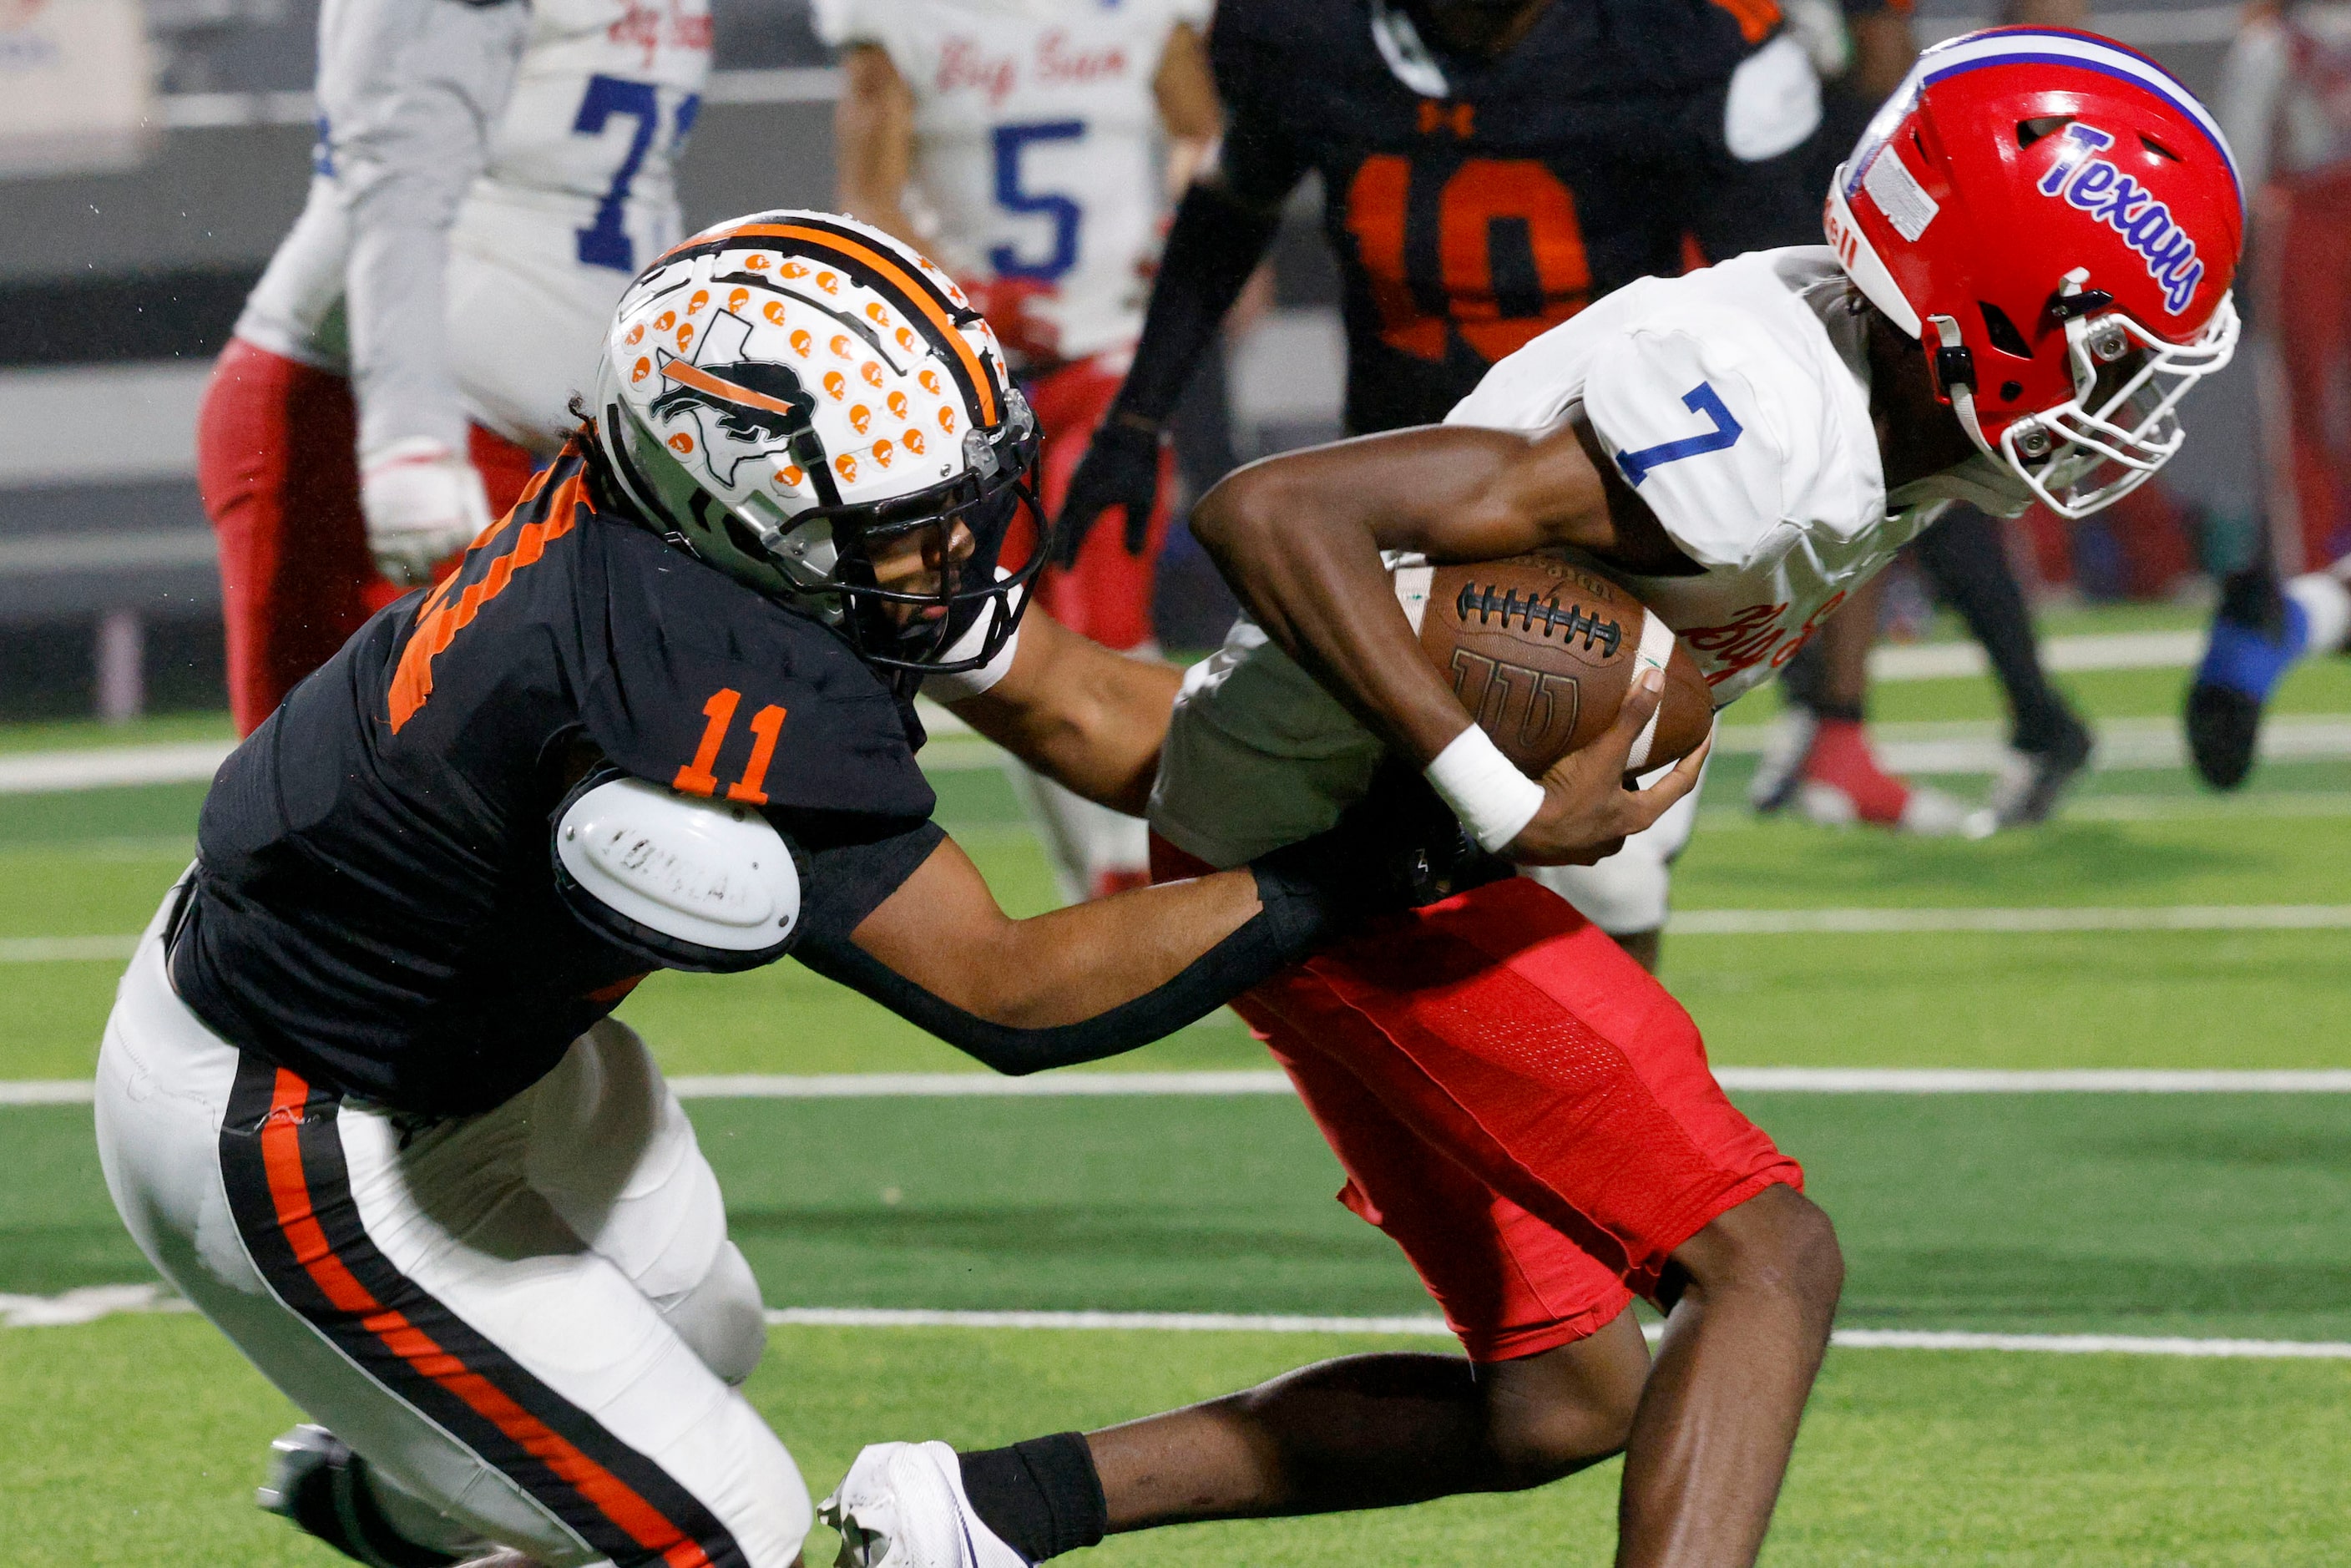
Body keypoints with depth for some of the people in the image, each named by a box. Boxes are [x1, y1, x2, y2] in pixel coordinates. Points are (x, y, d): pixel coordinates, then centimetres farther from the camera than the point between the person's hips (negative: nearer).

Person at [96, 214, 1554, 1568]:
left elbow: (1070, 703, -3)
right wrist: (1363, 871, -32)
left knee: (700, 1326, 29)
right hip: (279, 1141, -9)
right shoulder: (709, 700, -38)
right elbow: (1005, 996, -31)